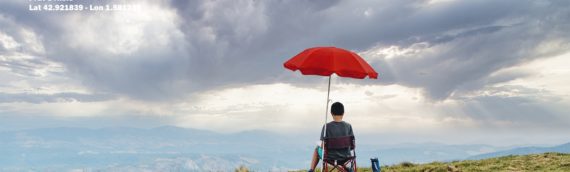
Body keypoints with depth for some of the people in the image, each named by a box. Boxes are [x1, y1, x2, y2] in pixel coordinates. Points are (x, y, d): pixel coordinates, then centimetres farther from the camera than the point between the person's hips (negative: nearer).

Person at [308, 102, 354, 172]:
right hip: (345, 157, 2)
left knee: (317, 149, 32)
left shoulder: (327, 126, -15)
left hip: (330, 157, -2)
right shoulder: (348, 126, -8)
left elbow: (323, 146, -14)